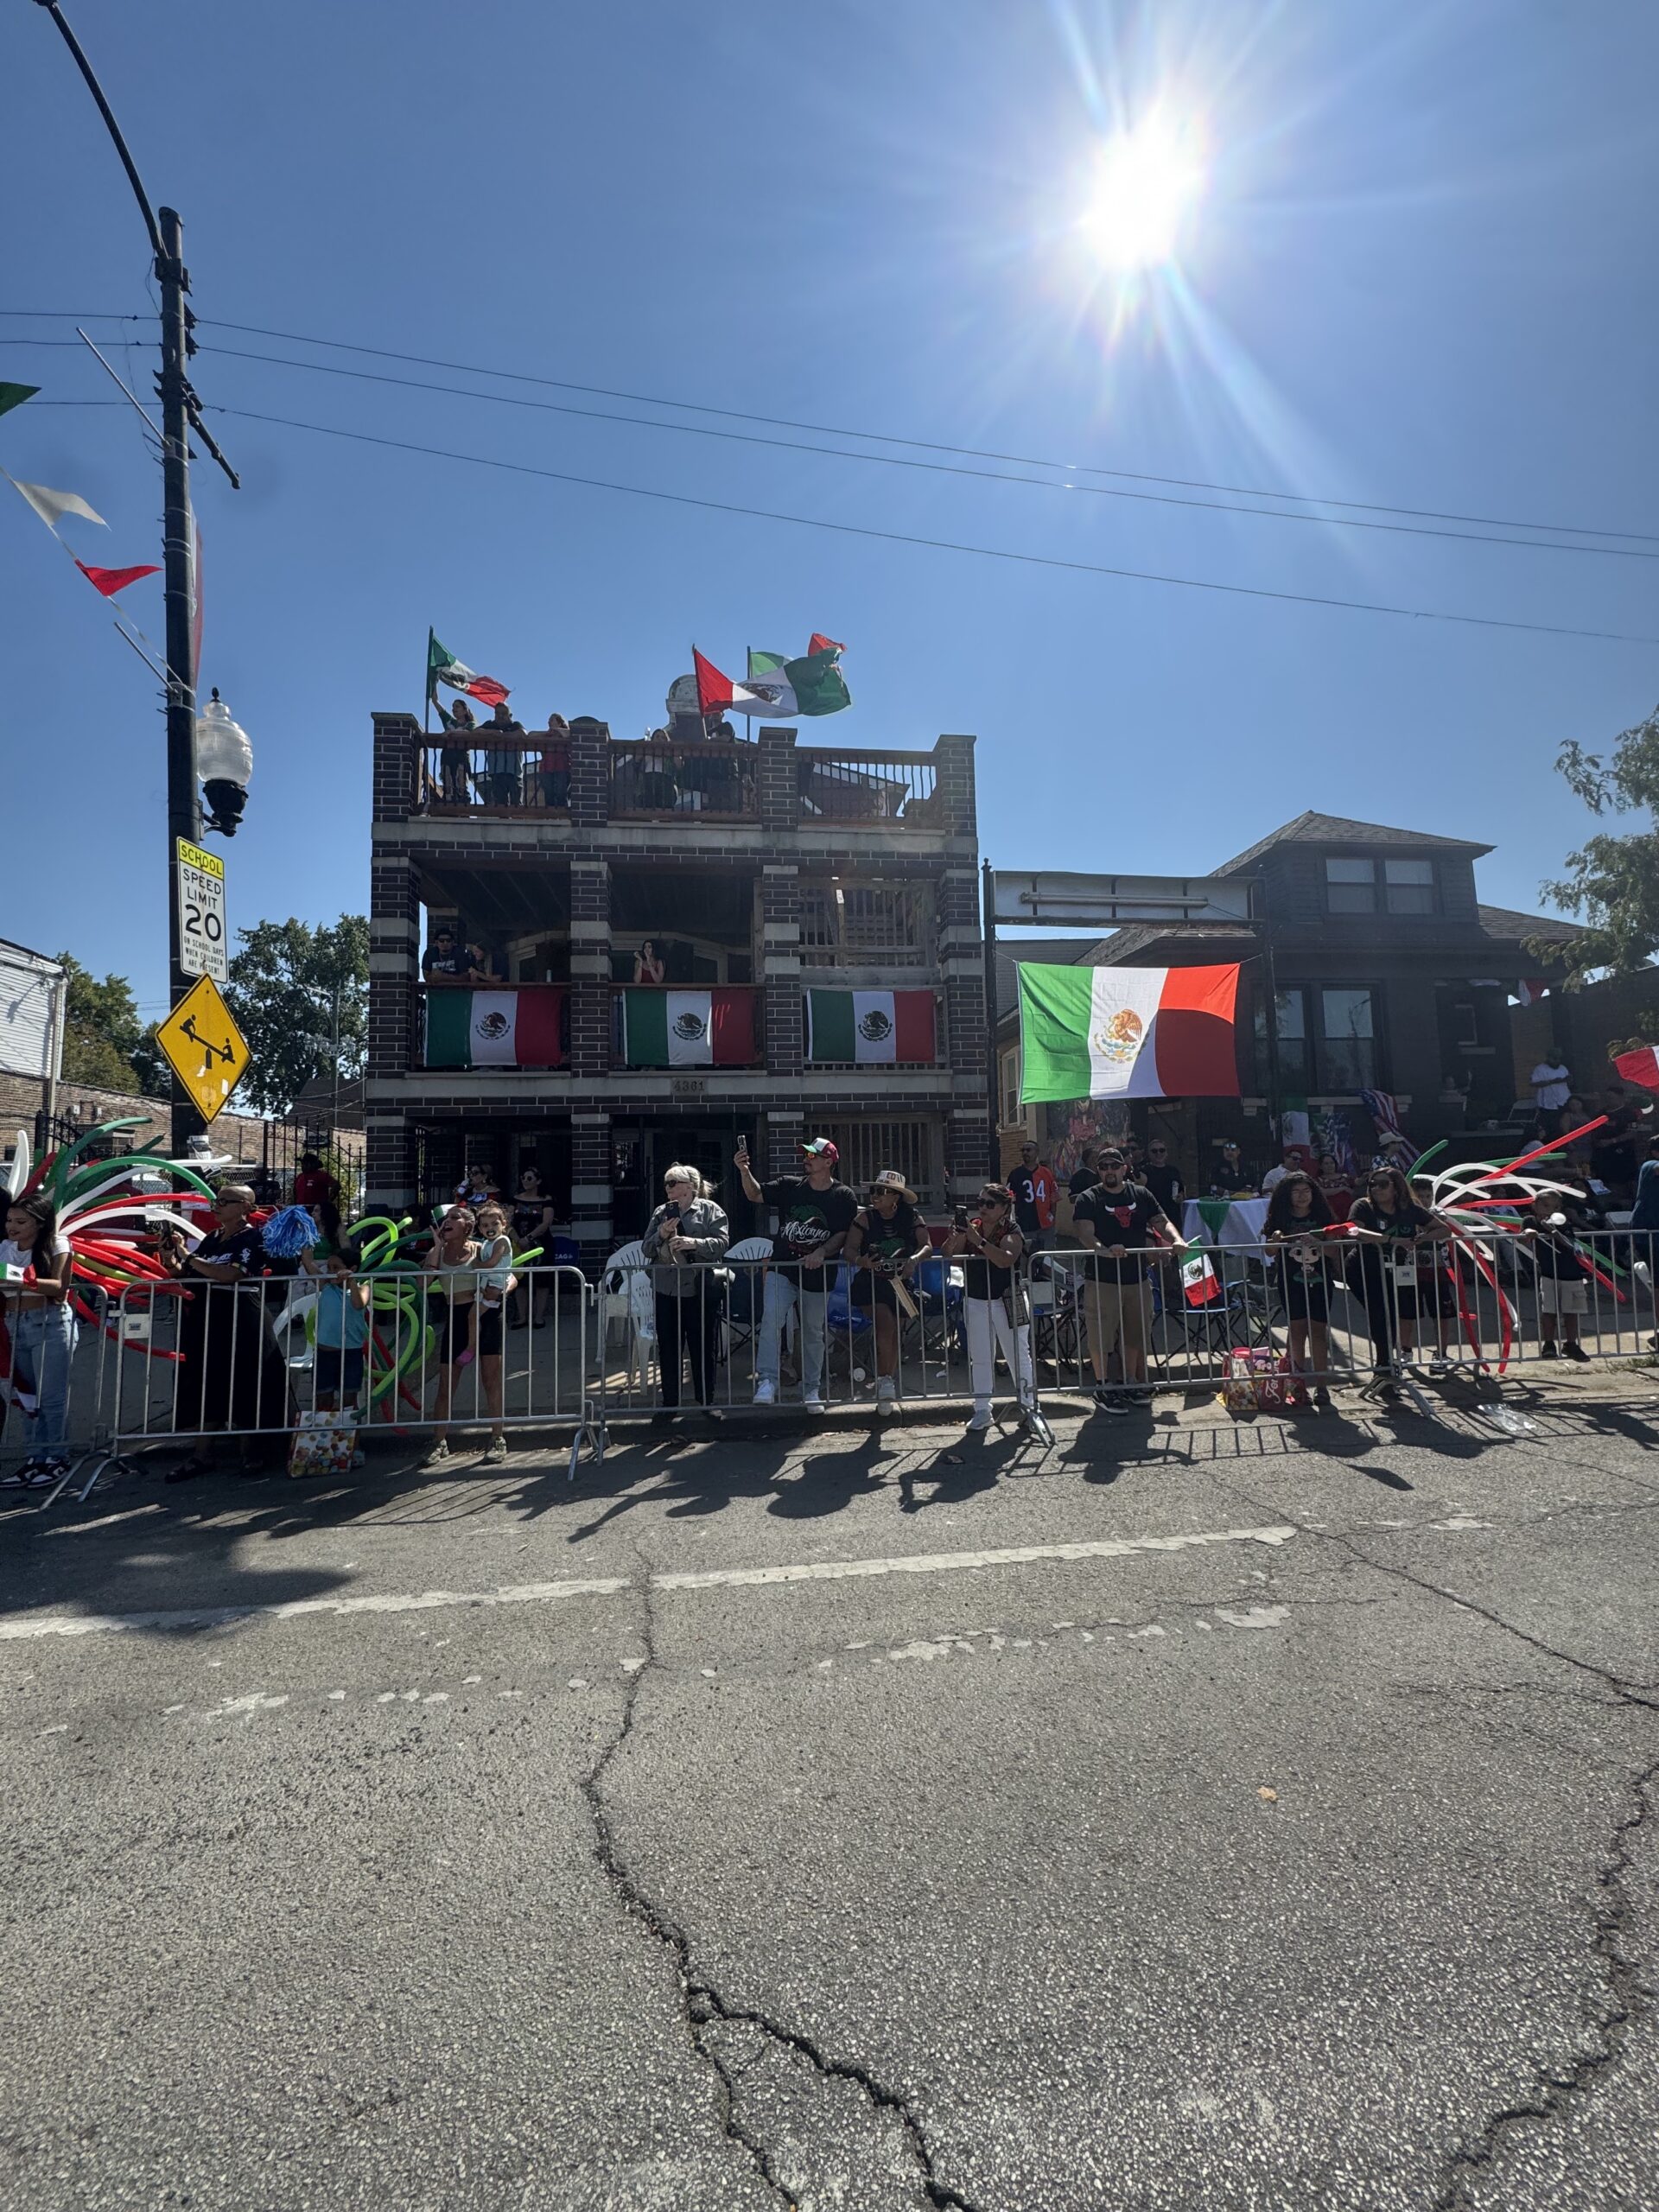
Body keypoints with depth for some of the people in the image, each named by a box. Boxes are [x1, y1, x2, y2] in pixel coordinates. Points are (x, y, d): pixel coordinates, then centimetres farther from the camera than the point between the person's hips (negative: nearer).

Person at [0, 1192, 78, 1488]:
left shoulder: (56, 1245, -4)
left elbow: (60, 1288, -14)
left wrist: (25, 1280, -27)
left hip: (51, 1325, -5)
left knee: (51, 1396, 0)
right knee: (30, 1395, 8)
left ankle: (55, 1458, 8)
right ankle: (37, 1458, 12)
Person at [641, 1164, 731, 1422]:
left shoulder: (710, 1210, 0)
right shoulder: (661, 1213, 13)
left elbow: (721, 1243, -10)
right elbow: (646, 1249, 12)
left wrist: (695, 1243, -25)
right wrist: (660, 1234, -8)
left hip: (700, 1289, -4)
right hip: (666, 1290, 4)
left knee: (703, 1347, 5)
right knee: (668, 1349, 9)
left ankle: (706, 1400, 19)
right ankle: (670, 1402, 20)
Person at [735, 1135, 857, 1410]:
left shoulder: (843, 1197, -3)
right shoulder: (789, 1185, 2)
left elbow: (844, 1235, -5)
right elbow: (756, 1195, -6)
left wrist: (822, 1252, -20)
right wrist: (745, 1172, -23)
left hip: (817, 1276, 0)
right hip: (782, 1269, 0)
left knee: (813, 1333, 12)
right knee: (771, 1321, -19)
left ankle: (812, 1389, 25)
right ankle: (767, 1380, -17)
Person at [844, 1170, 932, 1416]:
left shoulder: (912, 1218, -5)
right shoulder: (865, 1218, -8)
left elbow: (927, 1245, -12)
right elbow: (850, 1249, -15)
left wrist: (915, 1259, -33)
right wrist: (860, 1261, -36)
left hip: (899, 1282, 2)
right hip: (871, 1282, -2)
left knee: (893, 1334, 9)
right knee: (885, 1324, -23)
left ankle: (887, 1390, 23)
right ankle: (885, 1382, -9)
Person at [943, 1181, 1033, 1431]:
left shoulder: (1011, 1233, -10)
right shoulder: (972, 1226, 2)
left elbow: (1005, 1260, -30)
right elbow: (946, 1253, -3)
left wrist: (978, 1240, -36)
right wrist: (957, 1233, -21)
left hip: (1007, 1302, -4)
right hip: (975, 1302, 4)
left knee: (1018, 1355, 7)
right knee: (980, 1358, 7)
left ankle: (1028, 1405, 20)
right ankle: (982, 1410, 14)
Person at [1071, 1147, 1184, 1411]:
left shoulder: (1141, 1195, 9)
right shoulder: (1089, 1199, -5)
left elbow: (1161, 1222, 6)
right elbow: (1085, 1234, -17)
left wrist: (1176, 1240, -16)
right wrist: (1105, 1251, -36)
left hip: (1136, 1277, 5)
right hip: (1103, 1279, -4)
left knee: (1136, 1333, 14)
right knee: (1101, 1336, -2)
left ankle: (1131, 1383, 29)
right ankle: (1102, 1387, 11)